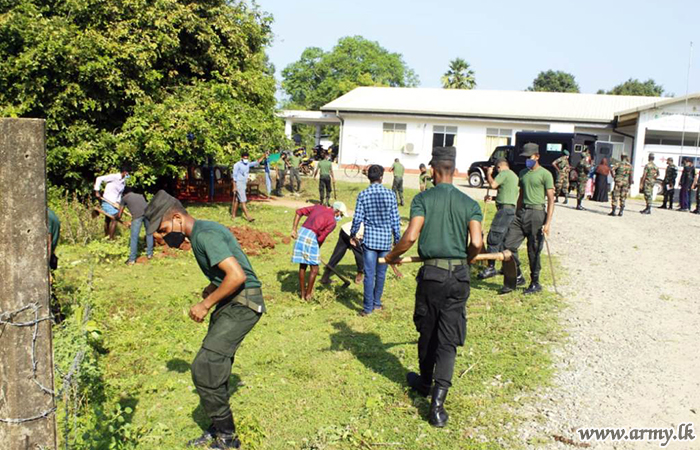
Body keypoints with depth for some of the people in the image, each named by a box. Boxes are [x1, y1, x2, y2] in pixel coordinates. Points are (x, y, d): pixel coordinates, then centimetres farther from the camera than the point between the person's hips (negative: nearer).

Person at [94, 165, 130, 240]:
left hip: (114, 203, 8)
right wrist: (97, 191, -14)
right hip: (108, 202, -8)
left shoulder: (123, 182, 11)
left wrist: (118, 202, -3)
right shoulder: (114, 177, -12)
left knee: (107, 220, 18)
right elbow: (99, 179, -12)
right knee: (114, 219, -11)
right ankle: (111, 239, -6)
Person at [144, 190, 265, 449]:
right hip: (232, 302, 10)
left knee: (204, 367, -11)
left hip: (242, 304, -10)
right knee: (215, 367, 14)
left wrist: (206, 304, -16)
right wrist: (212, 288, 8)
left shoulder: (205, 235, -17)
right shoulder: (203, 231, 15)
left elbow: (238, 275, -26)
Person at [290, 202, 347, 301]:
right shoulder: (332, 222, -2)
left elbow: (299, 212, 14)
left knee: (302, 266, 17)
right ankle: (308, 294, 18)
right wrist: (317, 249, 12)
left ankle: (302, 294, 26)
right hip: (311, 238, -7)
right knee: (314, 269, 11)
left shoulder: (318, 207, 17)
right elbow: (321, 238, -7)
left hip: (300, 234, 7)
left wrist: (294, 229, 12)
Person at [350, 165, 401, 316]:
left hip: (369, 239, -1)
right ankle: (376, 303, 27)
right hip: (386, 240, 1)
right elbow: (395, 220, -2)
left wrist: (353, 235, 11)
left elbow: (357, 218, -5)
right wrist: (397, 240, 8)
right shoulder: (390, 194, -4)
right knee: (381, 273, 14)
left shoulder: (363, 195, -5)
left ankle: (368, 307, 5)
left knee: (369, 274, 2)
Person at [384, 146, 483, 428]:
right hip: (459, 277, 1)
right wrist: (467, 260, 13)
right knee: (448, 340, 5)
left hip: (431, 273, -1)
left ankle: (425, 383, 40)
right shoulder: (469, 203, 2)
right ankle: (437, 402, -2)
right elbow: (476, 243, -9)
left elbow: (411, 236, -16)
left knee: (427, 333, 18)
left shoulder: (423, 199, -4)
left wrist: (392, 256, 1)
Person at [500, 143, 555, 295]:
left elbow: (551, 199, -8)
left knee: (533, 251, 1)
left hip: (536, 213, -6)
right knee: (509, 245, -3)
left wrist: (548, 222, -15)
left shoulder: (545, 174, -5)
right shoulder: (523, 173, 15)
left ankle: (535, 284, 16)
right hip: (521, 212, 6)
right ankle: (518, 277, 12)